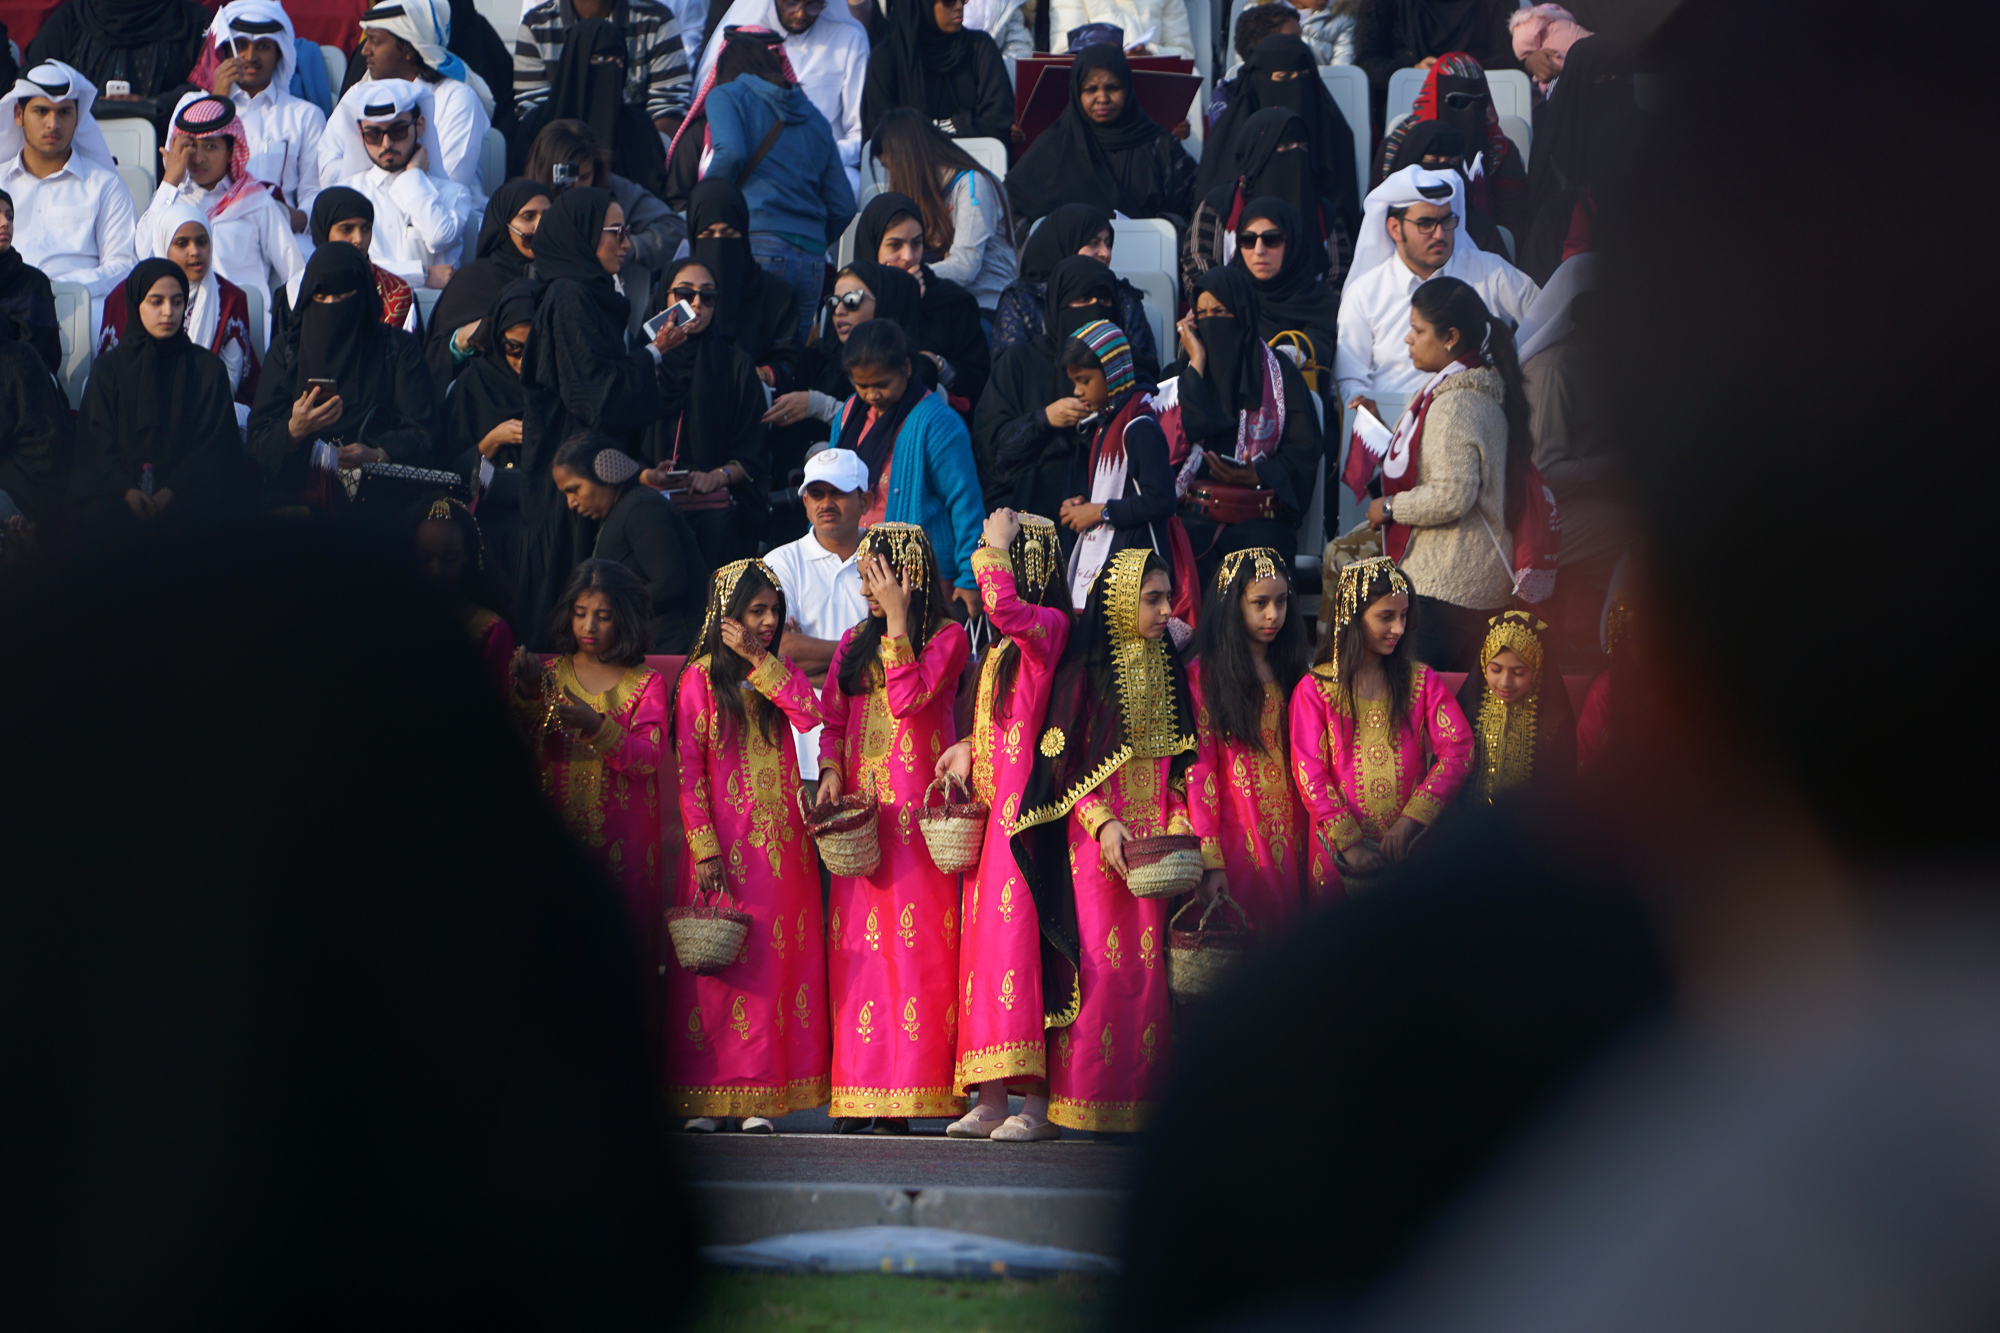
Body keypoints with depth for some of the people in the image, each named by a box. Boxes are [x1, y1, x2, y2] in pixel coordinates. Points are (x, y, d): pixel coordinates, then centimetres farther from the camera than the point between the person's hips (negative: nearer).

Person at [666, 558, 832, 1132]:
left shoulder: (776, 672, 13)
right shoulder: (700, 678, -1)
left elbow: (809, 715, -8)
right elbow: (687, 768, -5)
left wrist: (759, 662, -10)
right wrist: (705, 848, -12)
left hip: (780, 843, 4)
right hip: (724, 844, -4)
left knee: (774, 961, 0)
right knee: (717, 962, -3)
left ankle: (760, 1098, 2)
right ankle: (707, 1099, 0)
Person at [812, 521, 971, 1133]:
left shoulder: (948, 636, 0)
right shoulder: (854, 643, 17)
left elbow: (907, 699, -14)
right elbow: (832, 720, 20)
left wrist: (897, 620, -12)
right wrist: (831, 771, 2)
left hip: (919, 808, -5)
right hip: (861, 808, 5)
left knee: (915, 939, -9)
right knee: (859, 942, -1)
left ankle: (905, 1093, -10)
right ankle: (860, 1090, -1)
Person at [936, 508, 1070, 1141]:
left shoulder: (1049, 626, -10)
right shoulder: (1005, 646, 19)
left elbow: (1004, 608, -31)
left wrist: (995, 547, -16)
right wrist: (969, 749, 8)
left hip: (1028, 801, -10)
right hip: (991, 804, 10)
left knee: (1019, 928, -12)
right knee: (985, 931, 7)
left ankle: (1038, 1103, -12)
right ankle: (991, 1100, 10)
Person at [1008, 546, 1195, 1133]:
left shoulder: (1172, 672, 12)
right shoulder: (1085, 670, -3)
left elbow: (1182, 761, 13)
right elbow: (1061, 759, -5)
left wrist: (1178, 826, -2)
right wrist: (1101, 823, -15)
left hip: (1158, 837, 4)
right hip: (1096, 837, -4)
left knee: (1151, 963, -2)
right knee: (1101, 963, -9)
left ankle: (1146, 1095, 0)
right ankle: (1090, 1098, -5)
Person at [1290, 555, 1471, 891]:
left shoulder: (1422, 681, 7)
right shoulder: (1314, 689, 0)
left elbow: (1458, 750, -3)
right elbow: (1309, 774, -5)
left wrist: (1411, 820, -15)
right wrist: (1349, 841, -15)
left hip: (1409, 849, 1)